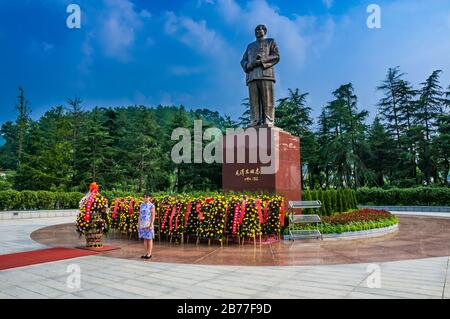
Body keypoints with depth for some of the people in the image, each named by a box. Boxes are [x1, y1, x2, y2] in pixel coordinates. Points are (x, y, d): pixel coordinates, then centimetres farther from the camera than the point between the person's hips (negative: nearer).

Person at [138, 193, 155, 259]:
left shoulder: (151, 205, -8)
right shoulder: (142, 205, 11)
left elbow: (153, 216, -11)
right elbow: (140, 215, 14)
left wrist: (151, 225, -17)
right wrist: (138, 224, 10)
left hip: (148, 225, -6)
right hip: (142, 225, 6)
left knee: (149, 239, 0)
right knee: (145, 239, 9)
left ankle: (149, 254, 7)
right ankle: (146, 253, 16)